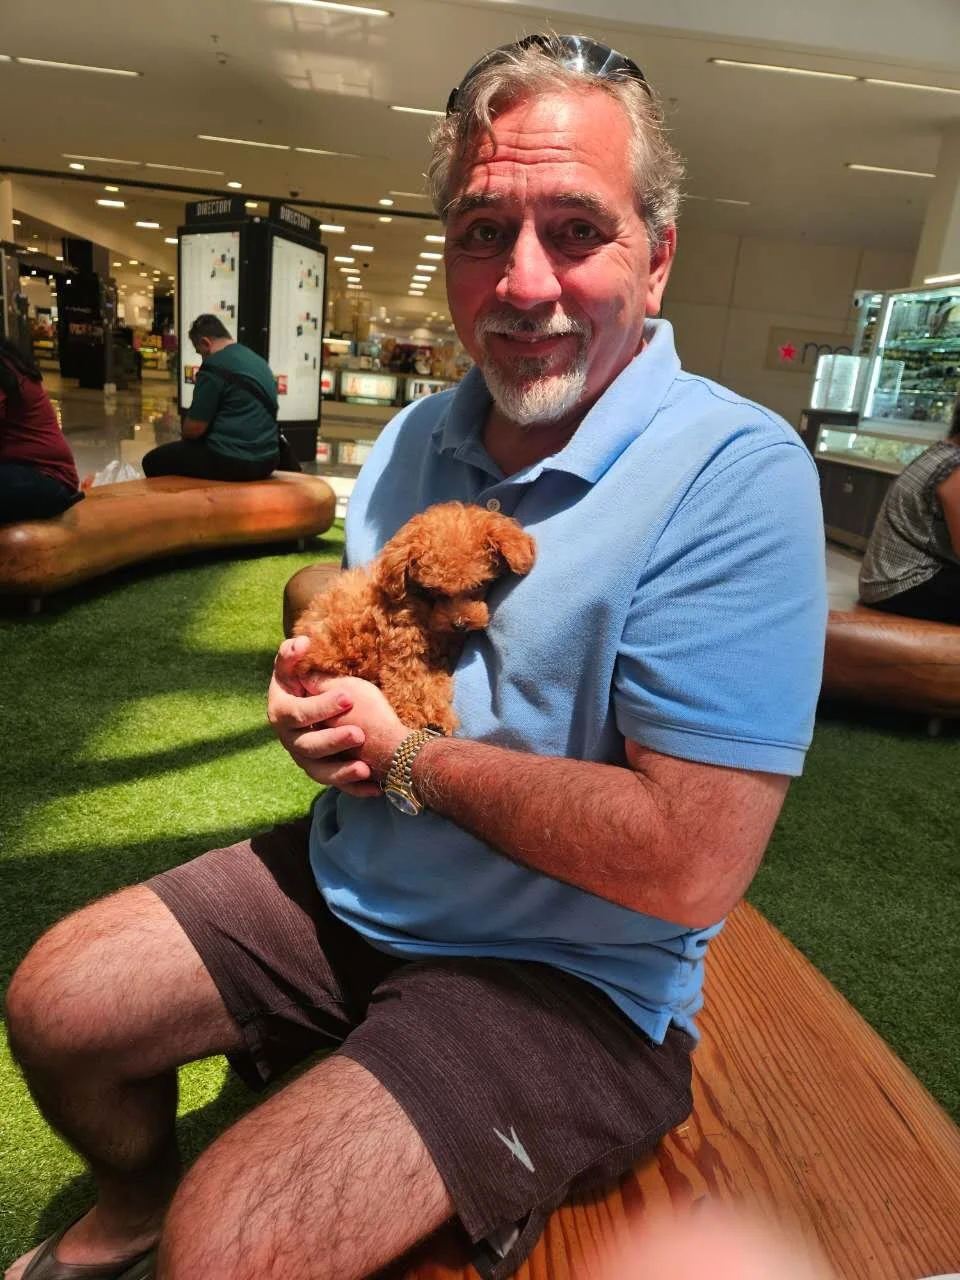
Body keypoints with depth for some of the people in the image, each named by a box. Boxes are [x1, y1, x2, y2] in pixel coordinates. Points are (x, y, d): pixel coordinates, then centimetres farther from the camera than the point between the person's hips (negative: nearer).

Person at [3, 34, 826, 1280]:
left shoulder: (734, 475, -22)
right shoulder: (418, 435, 2)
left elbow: (690, 865, -28)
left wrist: (407, 754, -18)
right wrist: (314, 674, -8)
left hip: (563, 978, -5)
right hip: (348, 885, 7)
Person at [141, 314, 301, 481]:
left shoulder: (214, 366, -11)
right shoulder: (259, 361, 13)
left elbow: (194, 428, -10)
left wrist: (184, 431, 12)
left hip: (230, 461, -8)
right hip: (266, 460, 8)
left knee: (153, 460, 7)